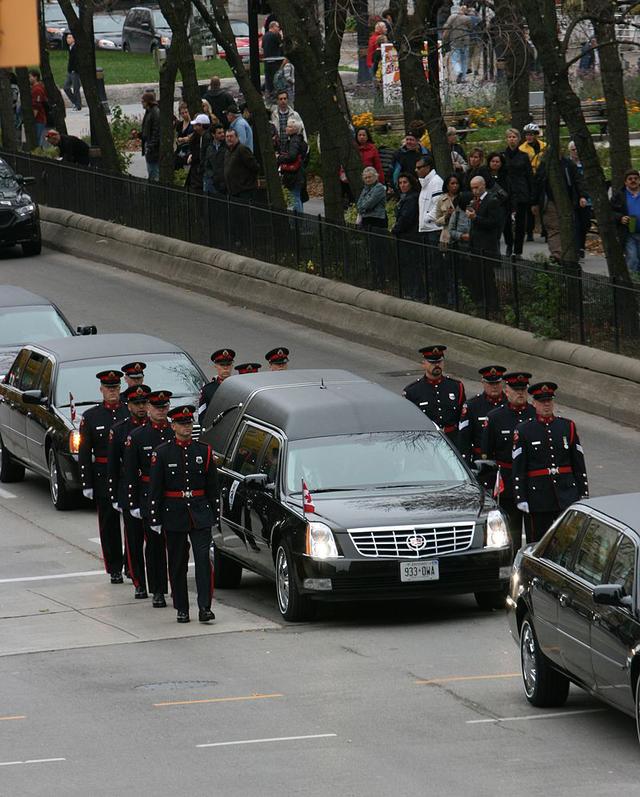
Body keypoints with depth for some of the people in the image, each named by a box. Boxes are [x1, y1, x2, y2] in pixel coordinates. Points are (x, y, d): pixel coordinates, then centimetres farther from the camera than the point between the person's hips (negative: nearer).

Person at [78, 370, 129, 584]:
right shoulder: (91, 416, 3)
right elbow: (84, 452, 3)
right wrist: (86, 484, -3)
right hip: (103, 476, 0)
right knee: (109, 524, 5)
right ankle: (114, 569, 12)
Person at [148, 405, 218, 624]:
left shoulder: (204, 451, 5)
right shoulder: (162, 452, -1)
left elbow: (212, 487, 10)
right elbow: (154, 489, -1)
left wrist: (215, 515, 7)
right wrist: (155, 519, -5)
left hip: (200, 514, 1)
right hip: (174, 514, -1)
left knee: (203, 559, -9)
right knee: (178, 563, 6)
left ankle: (205, 608, -10)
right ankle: (182, 609, 14)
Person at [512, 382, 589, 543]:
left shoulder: (568, 427, 8)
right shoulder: (524, 431, 0)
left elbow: (579, 463, 11)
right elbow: (518, 469, -2)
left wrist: (583, 493, 7)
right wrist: (521, 498, -8)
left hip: (566, 492, 2)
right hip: (539, 496, -2)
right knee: (539, 540, 4)